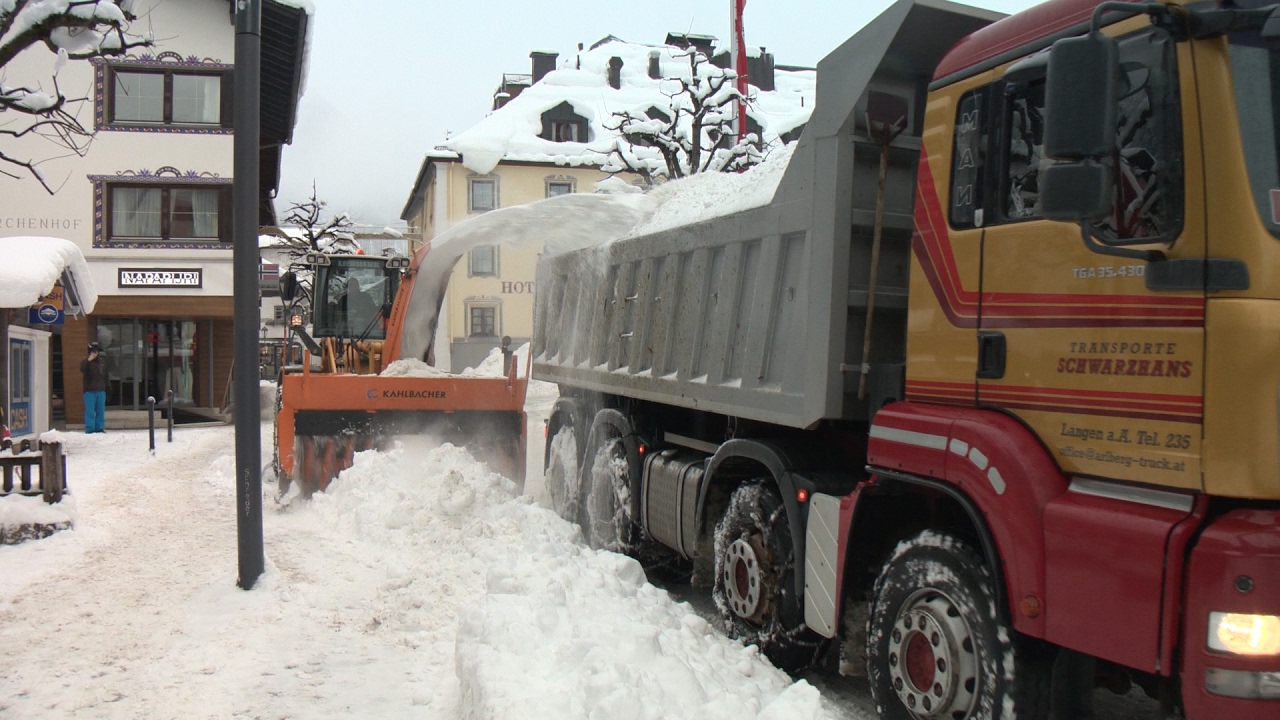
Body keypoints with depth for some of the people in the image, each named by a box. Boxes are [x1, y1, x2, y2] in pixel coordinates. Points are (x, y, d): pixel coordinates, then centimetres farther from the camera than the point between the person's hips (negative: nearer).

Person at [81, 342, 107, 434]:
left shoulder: (101, 362, 14)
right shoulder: (85, 362, -1)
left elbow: (105, 376, 20)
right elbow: (82, 369, -24)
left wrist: (107, 387, 17)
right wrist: (89, 360, -30)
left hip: (101, 391, 5)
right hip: (90, 391, -5)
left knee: (100, 410, 7)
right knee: (90, 411, -5)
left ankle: (99, 428, 13)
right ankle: (89, 429, -2)